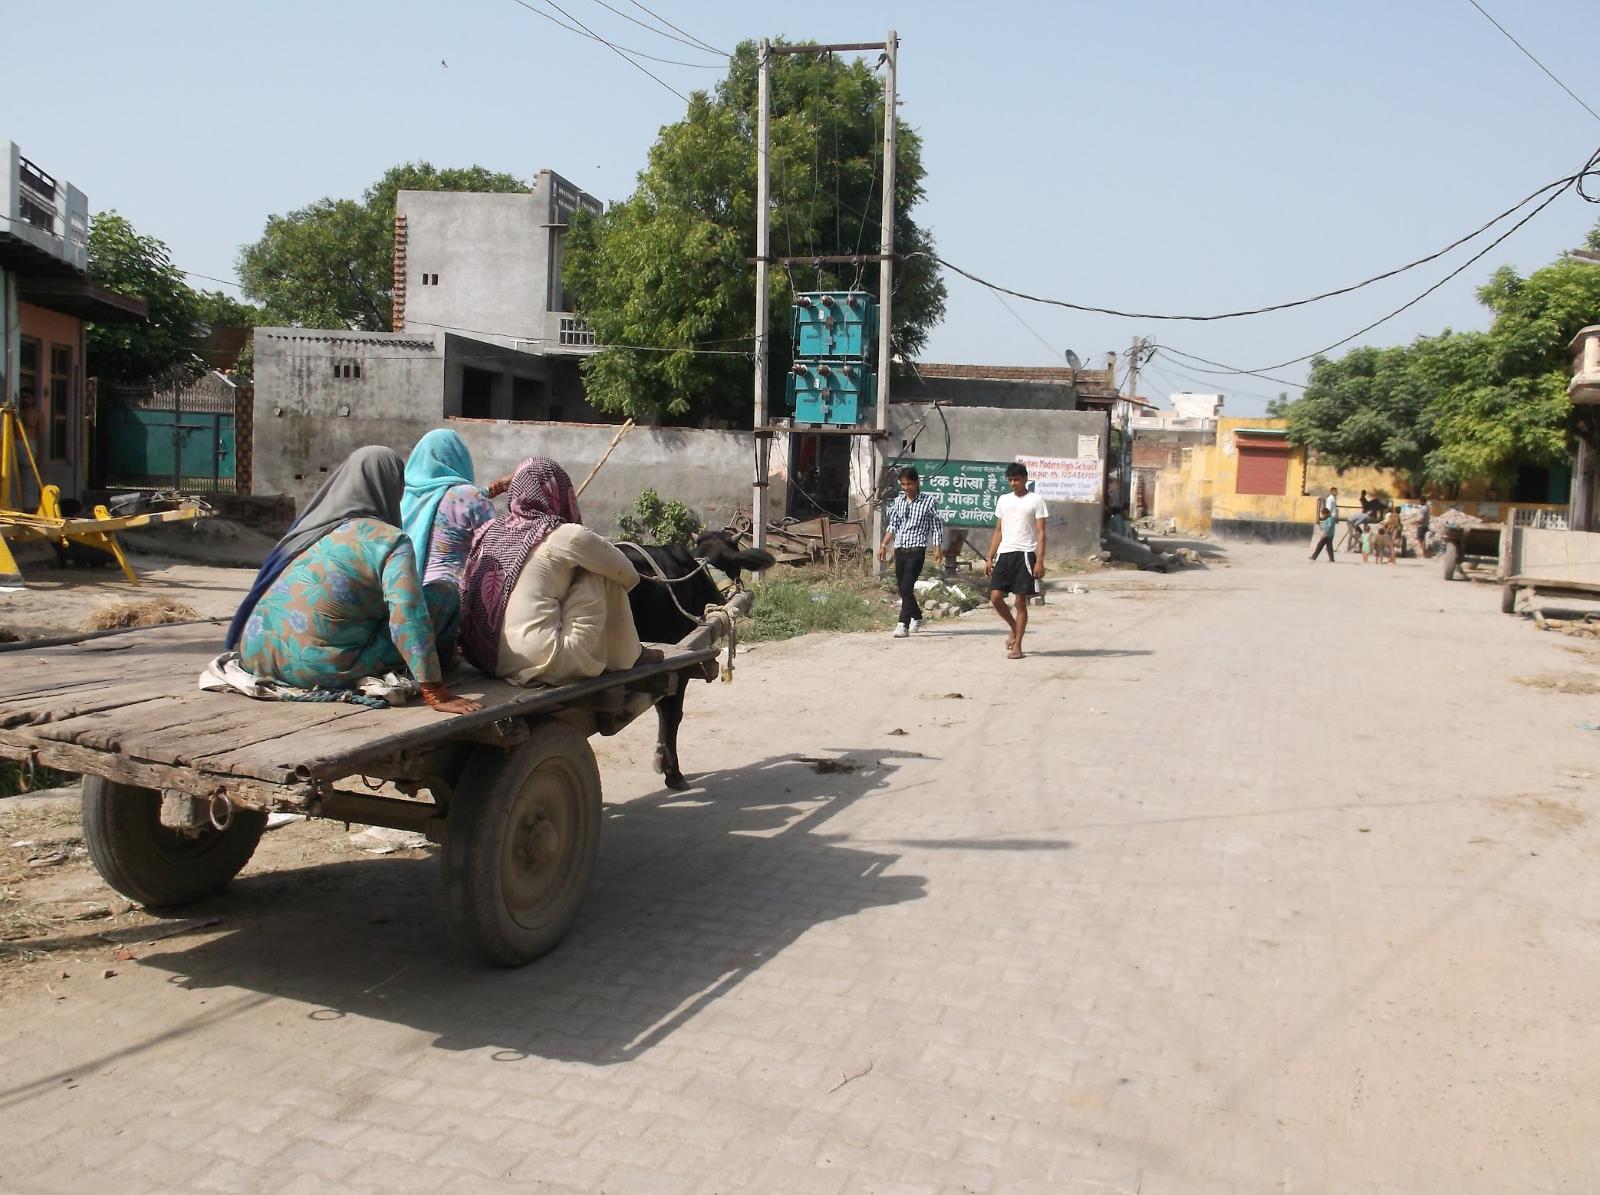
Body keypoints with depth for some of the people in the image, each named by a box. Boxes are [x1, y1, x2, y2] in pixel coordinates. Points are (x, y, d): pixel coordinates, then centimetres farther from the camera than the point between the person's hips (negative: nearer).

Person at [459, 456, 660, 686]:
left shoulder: (489, 530, 8)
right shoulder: (566, 536, -7)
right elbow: (627, 574, 5)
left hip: (485, 658, 7)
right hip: (541, 663, -7)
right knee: (598, 578, 4)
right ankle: (627, 655, 18)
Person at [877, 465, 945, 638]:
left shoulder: (928, 501, -1)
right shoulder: (898, 501, 12)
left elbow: (937, 526, 1)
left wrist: (938, 548, -5)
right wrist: (884, 545, 10)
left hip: (917, 548, -6)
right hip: (899, 548, 6)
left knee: (907, 586, -17)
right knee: (901, 588, 11)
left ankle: (903, 624, -18)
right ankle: (917, 617, 32)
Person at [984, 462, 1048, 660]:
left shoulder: (1035, 500, 0)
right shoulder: (1003, 500, 15)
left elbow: (1041, 533, -4)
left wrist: (1040, 561, -13)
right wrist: (990, 557, 11)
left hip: (1025, 554, -5)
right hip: (1004, 554, 5)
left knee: (1020, 601, -3)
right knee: (995, 596, -5)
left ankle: (1017, 646, 5)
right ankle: (1014, 628, 22)